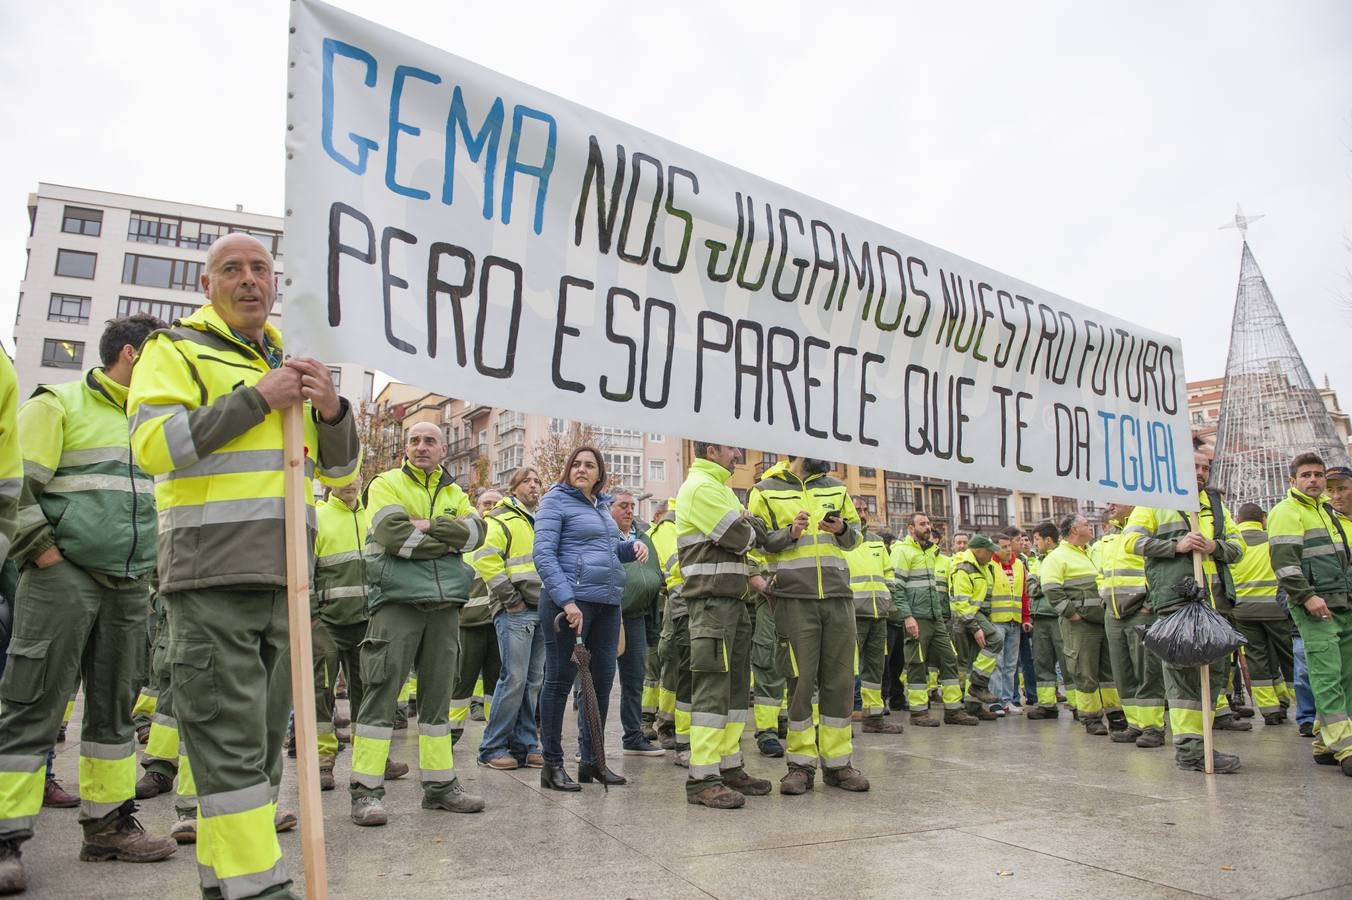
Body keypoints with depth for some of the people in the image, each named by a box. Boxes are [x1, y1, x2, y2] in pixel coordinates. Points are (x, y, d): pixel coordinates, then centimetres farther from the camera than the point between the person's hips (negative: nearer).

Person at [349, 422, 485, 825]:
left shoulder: (454, 493, 18)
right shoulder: (387, 483, 3)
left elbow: (476, 531, -1)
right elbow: (394, 534, -15)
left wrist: (429, 526, -14)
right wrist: (449, 541, -8)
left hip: (445, 603, 5)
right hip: (397, 600, -5)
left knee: (438, 694, 10)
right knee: (382, 691, -5)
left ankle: (440, 784, 19)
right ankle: (366, 790, 3)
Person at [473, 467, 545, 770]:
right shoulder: (501, 519, -2)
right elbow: (485, 559, -15)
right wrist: (510, 598, -15)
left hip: (541, 610, 8)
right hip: (515, 612, -7)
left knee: (533, 681, 8)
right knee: (514, 678, -10)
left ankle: (525, 745, 16)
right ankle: (493, 748, 1)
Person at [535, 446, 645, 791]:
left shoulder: (602, 505, 19)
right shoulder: (556, 500, -3)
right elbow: (544, 555, -13)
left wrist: (632, 546, 7)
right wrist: (567, 601, -23)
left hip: (607, 604, 8)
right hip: (569, 602, -8)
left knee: (602, 681, 11)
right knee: (560, 681, -1)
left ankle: (592, 760, 23)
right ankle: (552, 764, 10)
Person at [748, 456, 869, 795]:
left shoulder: (835, 487, 16)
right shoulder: (766, 491, 4)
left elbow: (854, 533, 20)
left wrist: (842, 529, -2)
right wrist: (790, 533, -15)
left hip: (838, 595, 4)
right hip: (795, 598, -4)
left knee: (840, 678, 5)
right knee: (801, 679, -1)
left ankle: (837, 761, 17)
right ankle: (801, 764, 11)